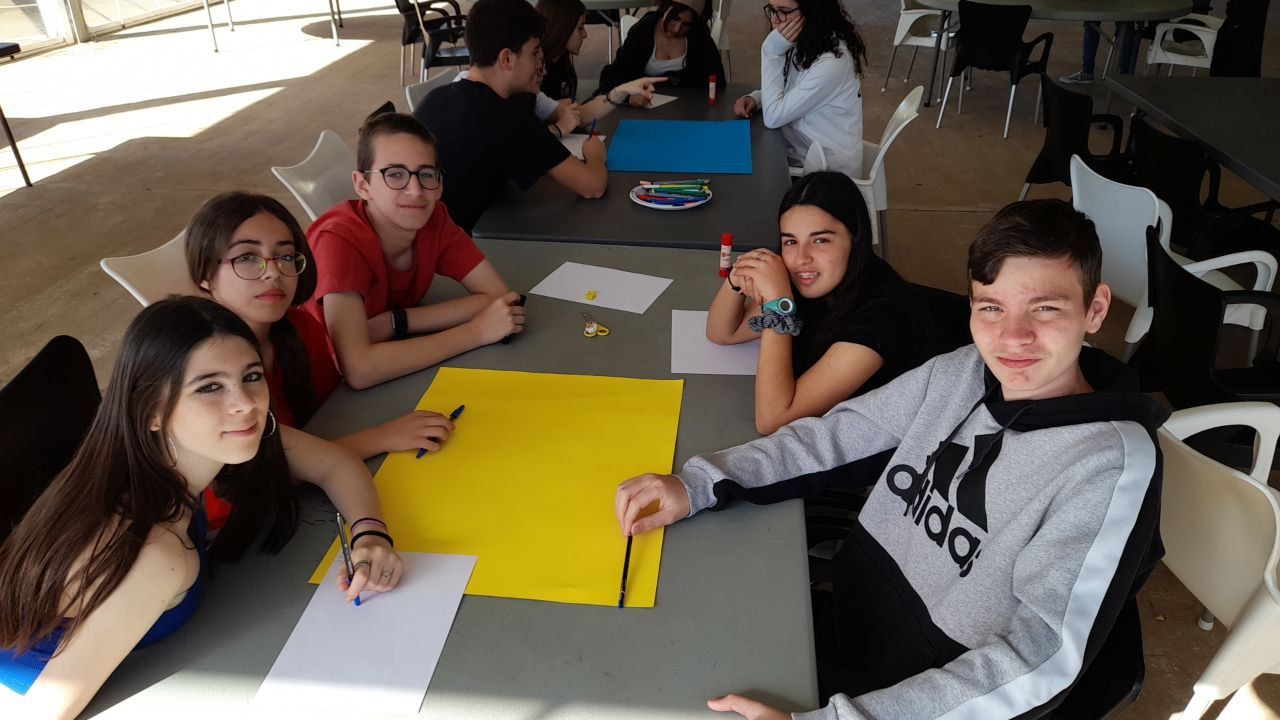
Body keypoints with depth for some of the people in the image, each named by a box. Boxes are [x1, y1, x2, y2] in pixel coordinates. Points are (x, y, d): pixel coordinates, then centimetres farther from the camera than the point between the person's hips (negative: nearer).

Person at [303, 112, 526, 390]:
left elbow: (499, 296, -16)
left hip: (397, 373, 4)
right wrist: (476, 331, -31)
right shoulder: (338, 240, -25)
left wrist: (395, 322, -25)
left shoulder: (434, 219, -10)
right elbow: (358, 369, -36)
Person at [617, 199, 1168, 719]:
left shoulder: (1113, 462, -22)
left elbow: (1043, 654, -29)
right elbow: (835, 435, 2)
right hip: (843, 617, 5)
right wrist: (696, 485, -13)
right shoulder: (959, 372, -5)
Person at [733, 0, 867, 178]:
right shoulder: (803, 42, -2)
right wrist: (755, 98, -5)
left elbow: (773, 117, -24)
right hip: (795, 153, 7)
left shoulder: (833, 61, -27)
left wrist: (772, 50, -24)